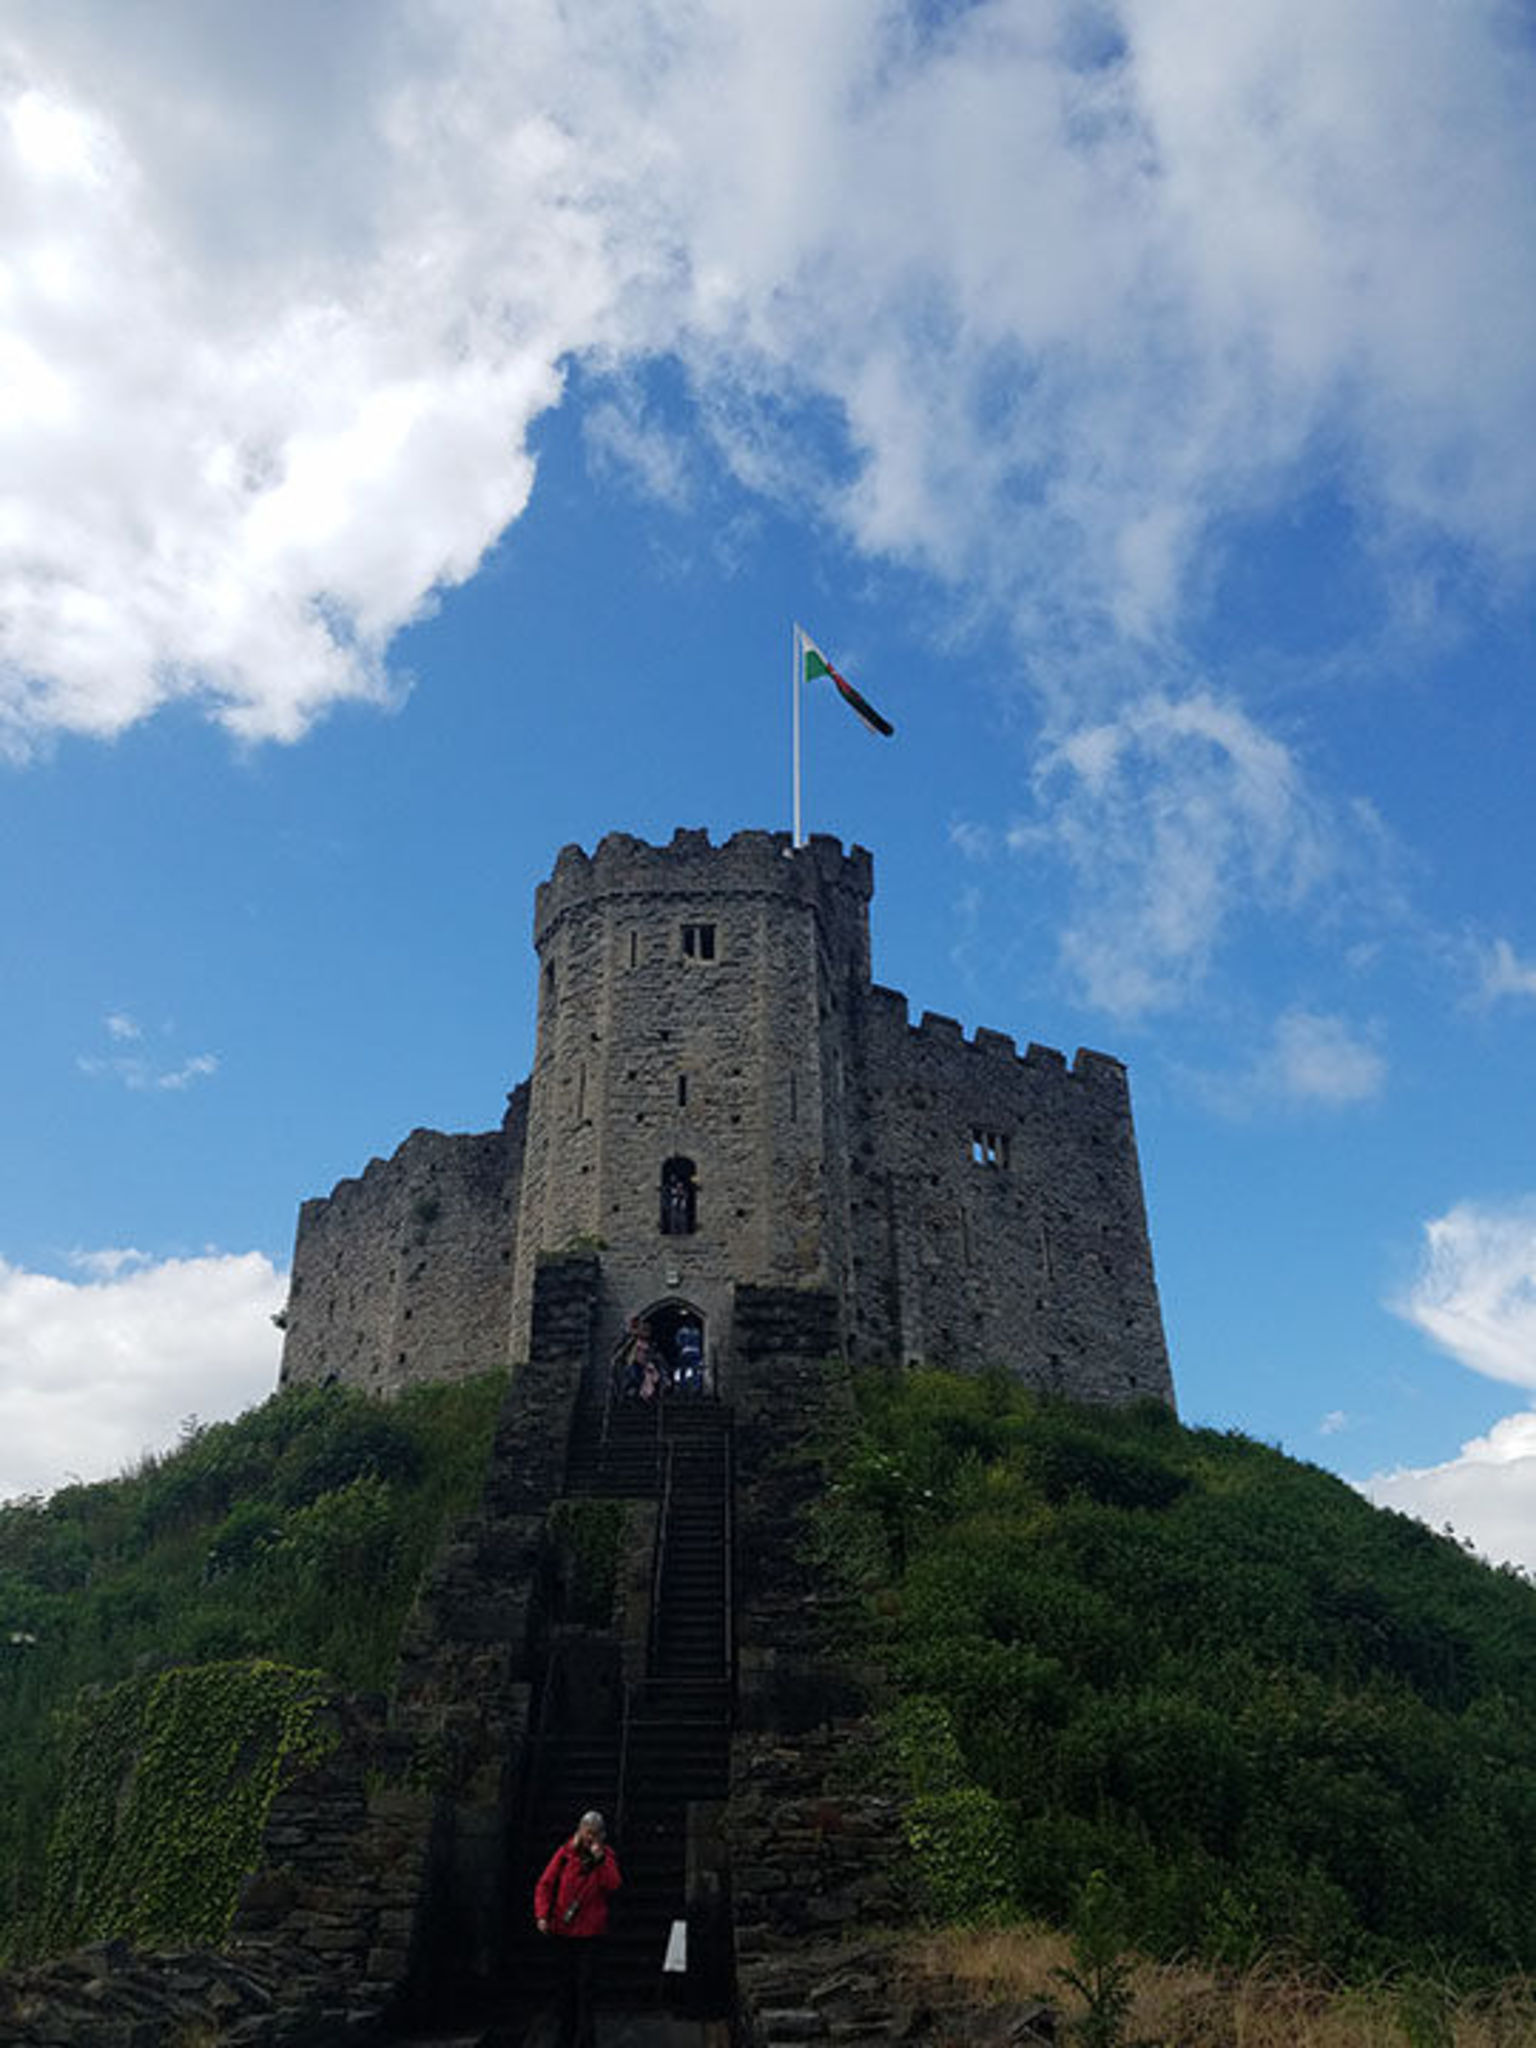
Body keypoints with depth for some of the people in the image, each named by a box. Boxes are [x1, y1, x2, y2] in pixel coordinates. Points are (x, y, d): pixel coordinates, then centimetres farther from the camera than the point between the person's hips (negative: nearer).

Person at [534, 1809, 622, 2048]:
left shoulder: (606, 1857, 0)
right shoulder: (565, 1853, -3)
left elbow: (613, 1886, -13)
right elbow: (545, 1885, -4)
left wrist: (600, 1860, -21)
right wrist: (542, 1915, -15)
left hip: (589, 1931, -1)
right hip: (563, 1930, 1)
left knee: (586, 1986, -3)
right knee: (567, 1985, 12)